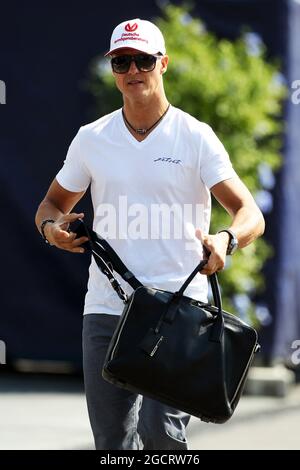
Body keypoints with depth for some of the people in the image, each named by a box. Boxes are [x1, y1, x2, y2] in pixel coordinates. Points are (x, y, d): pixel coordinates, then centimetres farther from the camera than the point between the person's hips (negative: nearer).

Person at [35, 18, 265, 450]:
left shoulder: (196, 137, 0)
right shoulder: (91, 139, 10)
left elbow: (251, 214, -6)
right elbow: (54, 202, 21)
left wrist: (226, 240, -29)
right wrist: (52, 227, -3)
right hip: (106, 309, 3)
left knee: (161, 433, -18)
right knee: (114, 444, 3)